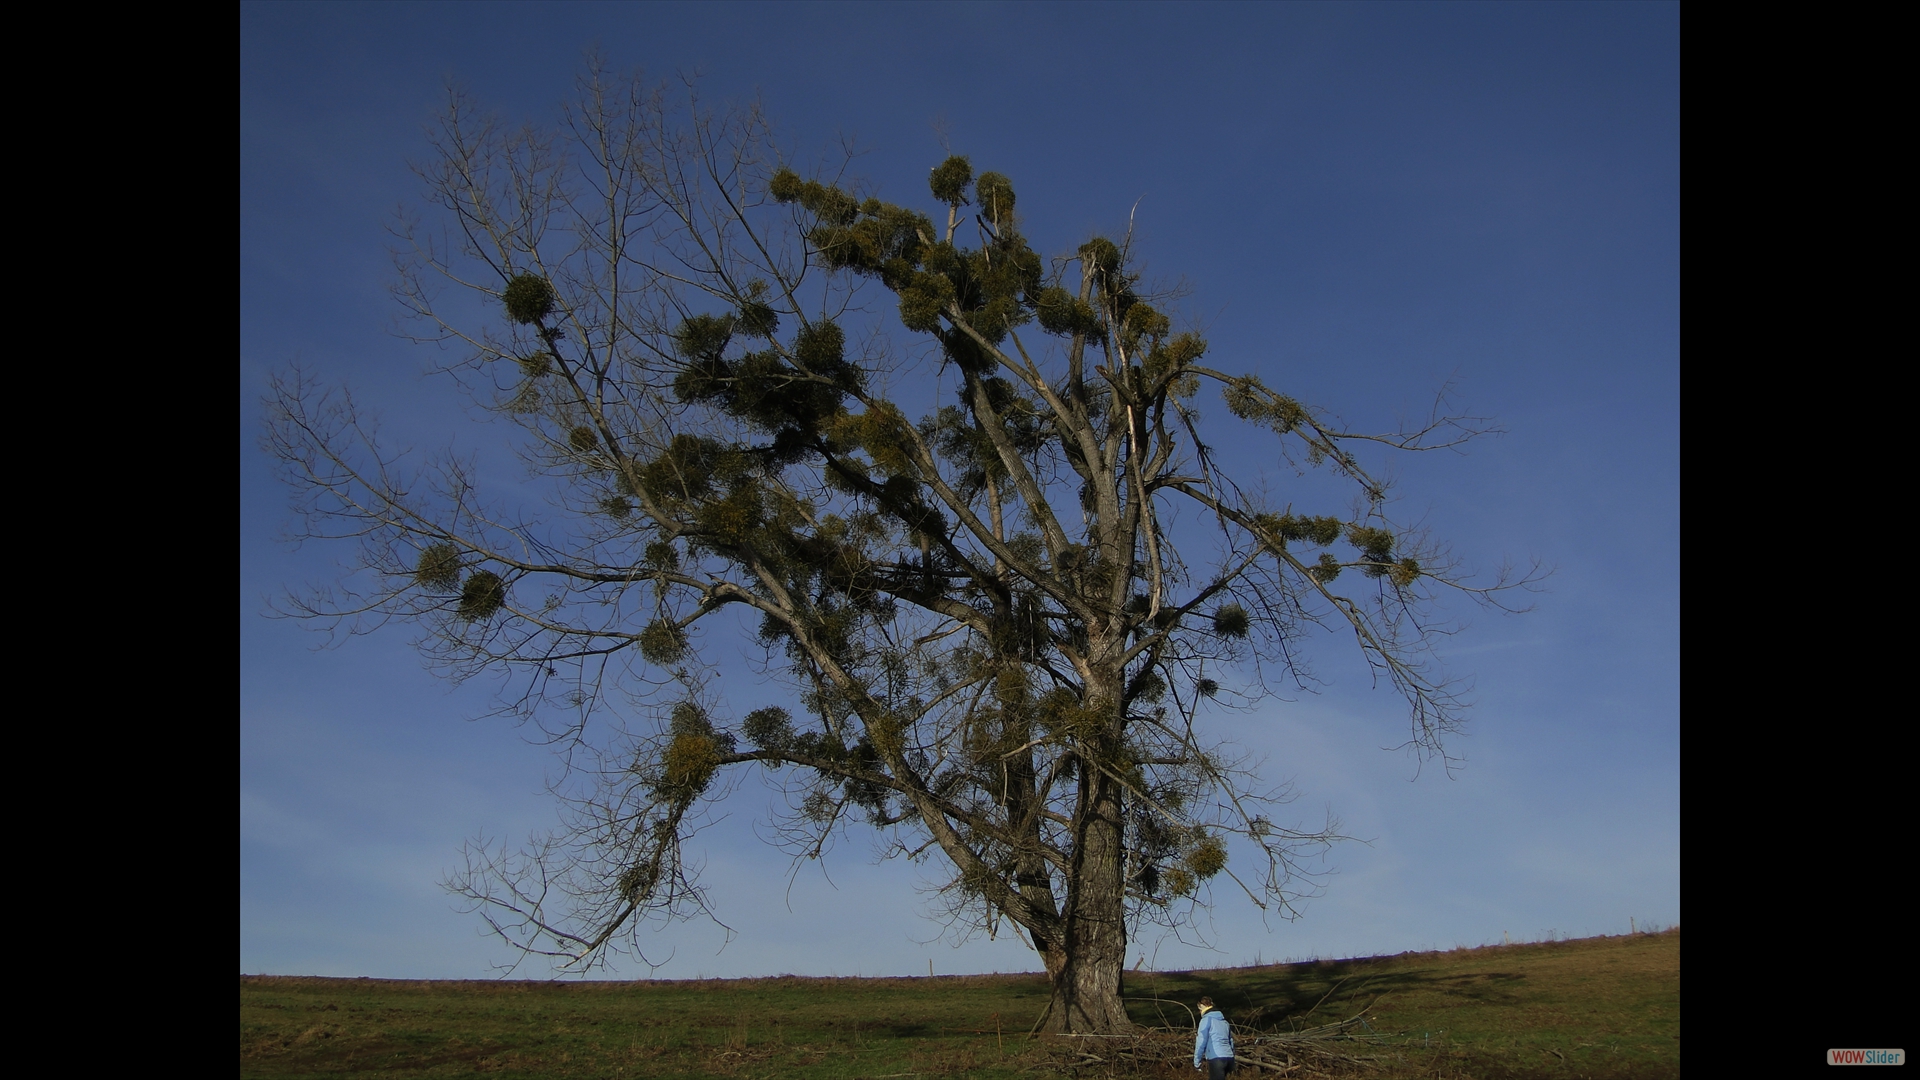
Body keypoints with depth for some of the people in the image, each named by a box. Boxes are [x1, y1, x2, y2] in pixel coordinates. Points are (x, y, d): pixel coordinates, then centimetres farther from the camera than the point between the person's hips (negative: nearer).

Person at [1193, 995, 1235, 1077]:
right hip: (1229, 1058, 8)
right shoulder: (1223, 1020, 20)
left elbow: (1201, 1042, -6)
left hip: (1216, 1059, -8)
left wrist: (1196, 1062, 3)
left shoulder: (1206, 1019, -2)